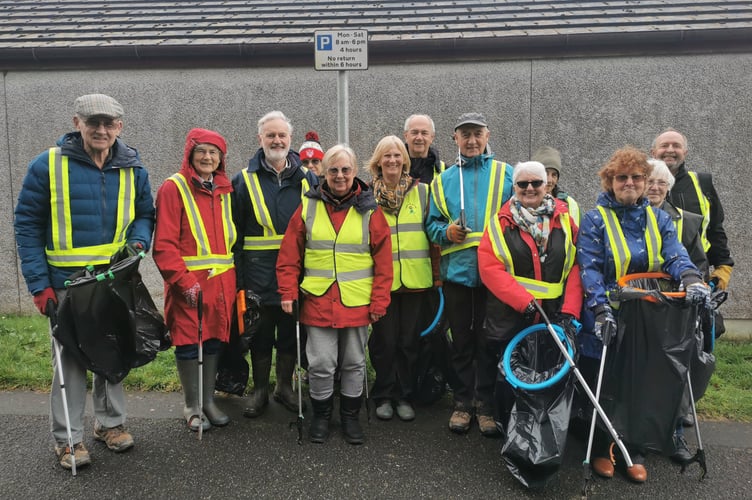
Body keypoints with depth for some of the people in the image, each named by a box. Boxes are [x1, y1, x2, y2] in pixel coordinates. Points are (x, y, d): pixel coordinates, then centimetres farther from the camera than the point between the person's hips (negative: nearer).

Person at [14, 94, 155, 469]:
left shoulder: (132, 169, 2)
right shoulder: (47, 166, -7)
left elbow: (145, 214, 13)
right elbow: (27, 225, -5)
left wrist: (138, 241, -10)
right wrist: (39, 283, -11)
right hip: (67, 283, -3)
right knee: (70, 356, 2)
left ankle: (110, 422, 30)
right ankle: (68, 438, 17)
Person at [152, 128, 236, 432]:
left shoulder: (224, 190, 13)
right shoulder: (174, 188, -5)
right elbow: (164, 245, -12)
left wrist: (233, 277, 9)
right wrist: (184, 281, -18)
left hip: (221, 282, 5)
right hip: (189, 284, -5)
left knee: (215, 339, 12)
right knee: (189, 342, 3)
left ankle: (208, 400, 26)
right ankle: (192, 407, 18)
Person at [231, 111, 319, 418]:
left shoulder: (308, 179, 7)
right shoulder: (244, 180, 3)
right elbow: (235, 232, 2)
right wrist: (238, 277, -4)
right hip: (259, 274, -1)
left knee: (291, 332, 11)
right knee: (260, 333, 9)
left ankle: (285, 387, 29)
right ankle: (260, 390, 25)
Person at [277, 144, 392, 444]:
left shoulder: (369, 210, 1)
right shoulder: (308, 207, 3)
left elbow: (383, 262, 0)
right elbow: (289, 257, 4)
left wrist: (379, 302, -3)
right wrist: (288, 293, -2)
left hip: (357, 304, 0)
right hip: (317, 302, 0)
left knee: (354, 363, 12)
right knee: (320, 363, 4)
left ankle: (350, 416, 31)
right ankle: (321, 415, 26)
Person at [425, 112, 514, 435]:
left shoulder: (506, 175, 6)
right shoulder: (443, 180, 11)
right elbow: (432, 224, 11)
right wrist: (446, 232, -9)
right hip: (457, 272, 2)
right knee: (461, 342, 11)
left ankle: (486, 404, 20)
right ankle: (463, 403, 25)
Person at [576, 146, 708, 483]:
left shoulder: (659, 219, 9)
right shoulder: (594, 220, -4)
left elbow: (675, 255, -6)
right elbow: (590, 269, -13)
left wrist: (691, 278, -27)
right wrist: (601, 309, -25)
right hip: (607, 319, -3)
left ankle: (635, 452, 25)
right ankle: (600, 449, 23)